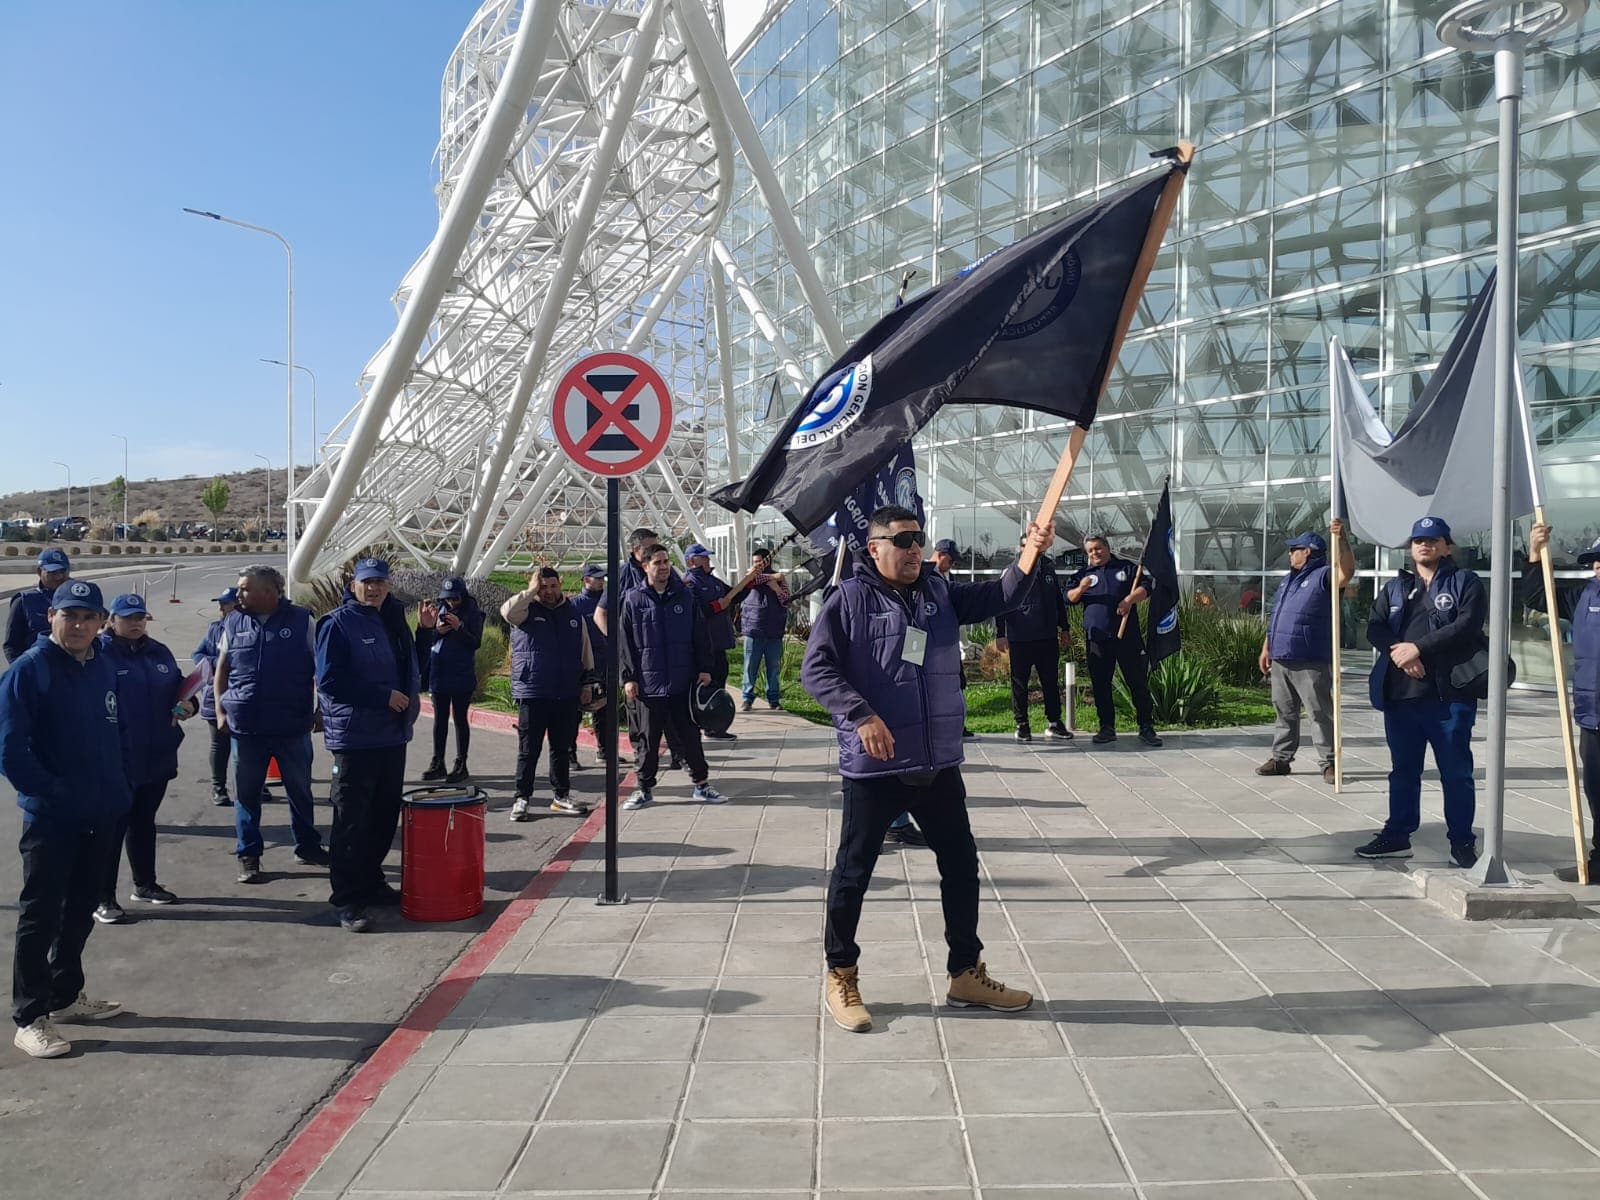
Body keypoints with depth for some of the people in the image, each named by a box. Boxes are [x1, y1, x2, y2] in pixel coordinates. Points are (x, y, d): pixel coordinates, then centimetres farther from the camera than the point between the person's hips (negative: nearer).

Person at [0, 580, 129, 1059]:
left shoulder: (103, 669, 6)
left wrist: (116, 792, 9)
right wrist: (54, 792, -17)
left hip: (99, 816, 6)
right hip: (50, 820, -6)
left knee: (80, 911, 18)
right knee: (40, 915, 2)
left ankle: (67, 995, 33)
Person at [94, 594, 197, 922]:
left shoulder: (159, 653, 10)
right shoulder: (99, 653, -10)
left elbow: (179, 686, 20)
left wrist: (188, 704, -2)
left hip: (157, 757, 7)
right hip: (117, 761, -6)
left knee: (144, 823, 19)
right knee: (112, 828, -2)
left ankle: (145, 883, 32)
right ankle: (103, 899, 5)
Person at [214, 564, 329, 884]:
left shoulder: (301, 620, -2)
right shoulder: (234, 623, 6)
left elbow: (320, 667, 2)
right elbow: (222, 670, 13)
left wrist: (320, 710, -2)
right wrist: (220, 711, 4)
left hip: (293, 726, -2)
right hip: (246, 727, 2)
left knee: (300, 791, 11)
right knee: (246, 794, 8)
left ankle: (308, 847, 26)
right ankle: (248, 856, 19)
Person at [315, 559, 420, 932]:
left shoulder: (394, 622, 13)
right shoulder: (339, 623, -9)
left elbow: (410, 670, 25)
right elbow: (330, 681, -16)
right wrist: (383, 696, -18)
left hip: (392, 735, 7)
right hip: (355, 737, -7)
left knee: (385, 816, 14)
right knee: (351, 821, -3)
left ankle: (370, 882, 28)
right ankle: (347, 900, 3)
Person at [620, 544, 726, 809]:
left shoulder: (685, 596, 5)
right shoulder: (633, 600, 0)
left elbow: (700, 635, 8)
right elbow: (625, 642, 1)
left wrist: (704, 668, 3)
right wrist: (628, 677, -3)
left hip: (683, 682, 1)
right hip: (649, 684, -1)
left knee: (689, 736, 8)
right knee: (649, 738, 8)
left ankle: (701, 784, 18)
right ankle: (645, 788, 19)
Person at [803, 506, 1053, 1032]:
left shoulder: (939, 593, 9)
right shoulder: (850, 600, -8)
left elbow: (999, 597, 2)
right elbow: (816, 668, -13)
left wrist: (1030, 556, -15)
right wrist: (861, 715, -24)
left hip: (938, 765, 6)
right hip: (874, 767, -5)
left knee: (961, 865, 14)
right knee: (853, 872, 6)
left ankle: (966, 973, 30)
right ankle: (841, 975, 24)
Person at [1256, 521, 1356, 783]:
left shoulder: (1323, 576, -5)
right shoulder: (1288, 580, 21)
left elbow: (1348, 570, -27)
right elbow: (1274, 617, 23)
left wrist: (1342, 539, -38)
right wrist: (1266, 648, 19)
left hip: (1311, 663, -8)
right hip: (1280, 660, 8)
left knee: (1320, 713, -3)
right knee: (1285, 713, 14)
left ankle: (1328, 762, 3)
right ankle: (1281, 758, 21)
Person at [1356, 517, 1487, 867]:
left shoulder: (1465, 583, 4)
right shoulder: (1394, 588, 18)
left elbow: (1467, 625, -11)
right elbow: (1375, 628, 6)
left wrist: (1418, 648, -16)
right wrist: (1399, 653, -13)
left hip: (1450, 693, -4)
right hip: (1400, 693, 4)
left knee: (1456, 771, 2)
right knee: (1403, 769, 12)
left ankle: (1462, 842, 11)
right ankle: (1397, 836, 21)